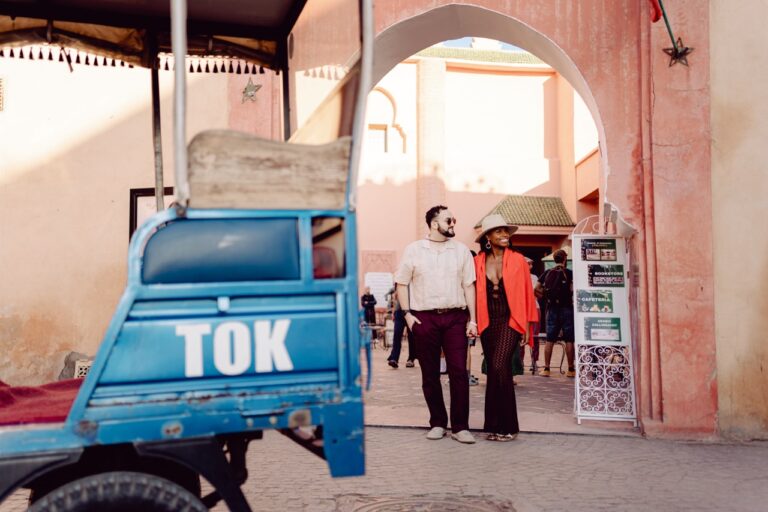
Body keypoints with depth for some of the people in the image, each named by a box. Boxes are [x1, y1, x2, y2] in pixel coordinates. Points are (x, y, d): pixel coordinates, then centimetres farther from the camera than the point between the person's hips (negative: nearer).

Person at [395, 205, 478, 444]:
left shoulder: (461, 250, 9)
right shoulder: (413, 250, 4)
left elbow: (469, 286, 8)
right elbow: (401, 283, 6)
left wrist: (472, 319, 2)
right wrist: (407, 314, -3)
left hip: (455, 317, 1)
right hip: (425, 318, -1)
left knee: (459, 372, -4)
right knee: (430, 374, 6)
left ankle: (460, 426, 5)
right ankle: (437, 423, 19)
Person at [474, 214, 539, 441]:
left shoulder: (517, 260, 0)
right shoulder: (477, 262, 3)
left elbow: (527, 294, 3)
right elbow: (473, 293, 4)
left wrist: (527, 325, 1)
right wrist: (473, 322, -3)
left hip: (510, 321, -3)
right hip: (488, 323, 3)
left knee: (499, 368, -16)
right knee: (495, 372, 9)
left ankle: (505, 426, -4)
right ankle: (496, 425, 18)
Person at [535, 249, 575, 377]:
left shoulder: (547, 273, 7)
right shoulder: (569, 273, -4)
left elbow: (537, 288, 1)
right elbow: (573, 289, -16)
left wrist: (547, 296, 11)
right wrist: (571, 297, 4)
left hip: (552, 308, 4)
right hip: (566, 308, -4)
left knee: (550, 339, 6)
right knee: (569, 340, 2)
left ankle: (546, 368, 6)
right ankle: (571, 369, 5)